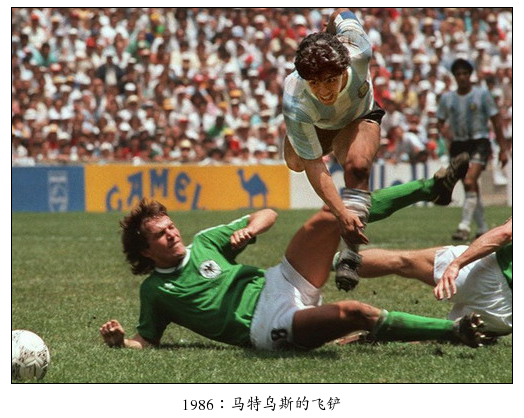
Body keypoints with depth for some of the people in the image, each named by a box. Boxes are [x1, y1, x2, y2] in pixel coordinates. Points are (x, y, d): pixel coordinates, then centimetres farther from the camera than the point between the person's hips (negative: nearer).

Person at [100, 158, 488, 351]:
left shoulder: (205, 242, 16)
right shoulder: (153, 290, 9)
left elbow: (267, 215, 18)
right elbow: (146, 340, 14)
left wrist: (251, 228, -5)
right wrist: (120, 340, -8)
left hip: (276, 284, 5)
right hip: (264, 327, -5)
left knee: (328, 219, -15)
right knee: (351, 312, -33)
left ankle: (431, 187, -9)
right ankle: (454, 331, -35)